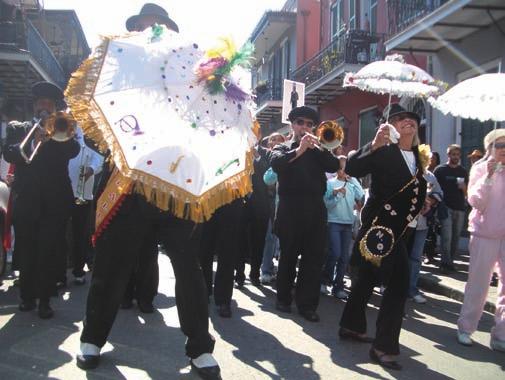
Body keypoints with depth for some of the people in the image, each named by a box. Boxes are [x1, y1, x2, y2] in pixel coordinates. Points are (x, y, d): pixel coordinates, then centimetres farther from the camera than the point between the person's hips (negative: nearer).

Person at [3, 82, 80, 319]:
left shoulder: (61, 127, 13)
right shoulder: (17, 128, 12)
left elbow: (73, 151, -6)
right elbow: (8, 154, -7)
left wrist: (59, 129, -14)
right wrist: (33, 144, -22)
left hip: (55, 202, -1)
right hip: (25, 201, 1)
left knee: (49, 253, -1)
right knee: (26, 252, 8)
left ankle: (44, 299, 6)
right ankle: (27, 296, 22)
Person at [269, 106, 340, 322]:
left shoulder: (316, 151, 18)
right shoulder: (282, 148, 9)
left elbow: (334, 166, 1)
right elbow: (276, 163, -14)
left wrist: (317, 147, -8)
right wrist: (299, 150, -23)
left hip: (315, 209, 3)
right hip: (291, 209, -3)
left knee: (314, 259, -1)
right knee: (288, 257, 7)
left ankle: (307, 304, 5)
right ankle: (284, 299, 22)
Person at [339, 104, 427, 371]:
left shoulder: (418, 156, 10)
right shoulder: (383, 152, -13)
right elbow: (352, 169, -27)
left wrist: (422, 201, 7)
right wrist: (374, 145, -36)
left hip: (397, 228, 8)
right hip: (379, 226, -8)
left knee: (367, 277, 19)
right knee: (398, 283, -11)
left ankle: (351, 326, 34)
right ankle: (384, 346, -1)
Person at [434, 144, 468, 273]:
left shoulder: (463, 171, 13)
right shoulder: (440, 170, 1)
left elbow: (466, 192, 15)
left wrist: (464, 187, -7)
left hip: (460, 208, 4)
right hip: (445, 207, -4)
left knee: (455, 237, 6)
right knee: (447, 236, -10)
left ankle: (450, 261, 14)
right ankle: (445, 262, -5)